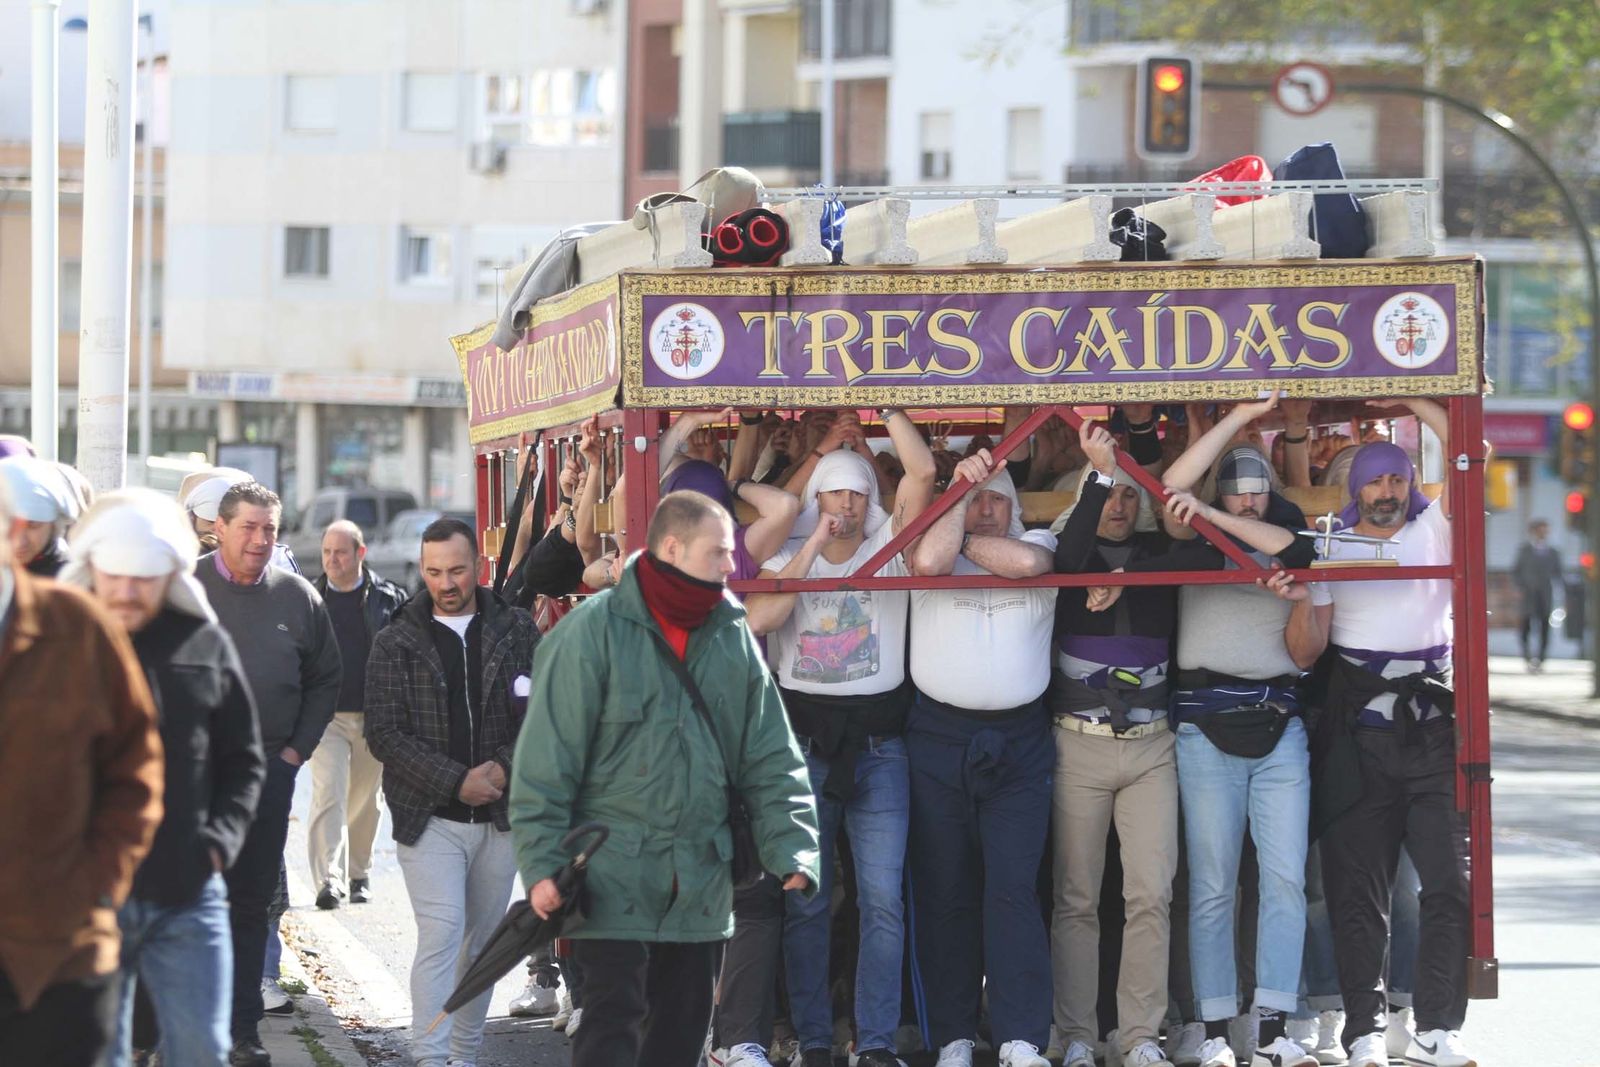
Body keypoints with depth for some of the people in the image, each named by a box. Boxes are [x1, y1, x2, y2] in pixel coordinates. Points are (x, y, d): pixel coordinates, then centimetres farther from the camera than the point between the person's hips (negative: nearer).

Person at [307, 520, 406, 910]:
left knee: (364, 800, 12)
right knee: (328, 793, -15)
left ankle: (357, 874, 27)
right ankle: (328, 880, -21)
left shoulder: (388, 599, 3)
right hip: (327, 716, -1)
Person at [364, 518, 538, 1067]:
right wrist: (456, 782, -13)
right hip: (429, 816, -3)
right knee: (442, 936, -14)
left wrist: (504, 768, -12)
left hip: (500, 813, 3)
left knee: (483, 941, 9)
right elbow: (384, 734, -5)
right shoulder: (396, 644, 0)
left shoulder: (516, 630, 5)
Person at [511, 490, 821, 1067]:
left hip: (701, 882, 6)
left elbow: (771, 760, 9)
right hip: (614, 874, -6)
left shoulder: (733, 637, 7)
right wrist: (542, 865, -14)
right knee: (615, 1019, -7)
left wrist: (793, 851, -2)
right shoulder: (593, 632, -10)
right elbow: (545, 759, -10)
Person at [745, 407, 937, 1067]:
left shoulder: (888, 547, 6)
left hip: (877, 743, -1)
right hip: (804, 737, 1)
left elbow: (923, 472, -7)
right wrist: (811, 548, -11)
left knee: (883, 898, -6)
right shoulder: (787, 560, 8)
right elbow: (757, 619, -11)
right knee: (805, 900, 1)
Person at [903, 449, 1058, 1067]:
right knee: (944, 893, 3)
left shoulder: (1036, 543, 9)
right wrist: (960, 488, -10)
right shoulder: (936, 545, 7)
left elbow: (1025, 562, -14)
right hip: (938, 742, 1)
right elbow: (929, 560, -17)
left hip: (1018, 746, -1)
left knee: (1013, 888, -8)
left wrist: (963, 543, -2)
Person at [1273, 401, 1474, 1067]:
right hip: (1357, 731, 0)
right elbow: (1305, 651, 7)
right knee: (1357, 888, 0)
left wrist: (1412, 403, -7)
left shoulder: (1432, 530, 9)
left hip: (1432, 719, 0)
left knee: (1450, 880, -7)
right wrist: (1300, 603, -12)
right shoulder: (1330, 551, 10)